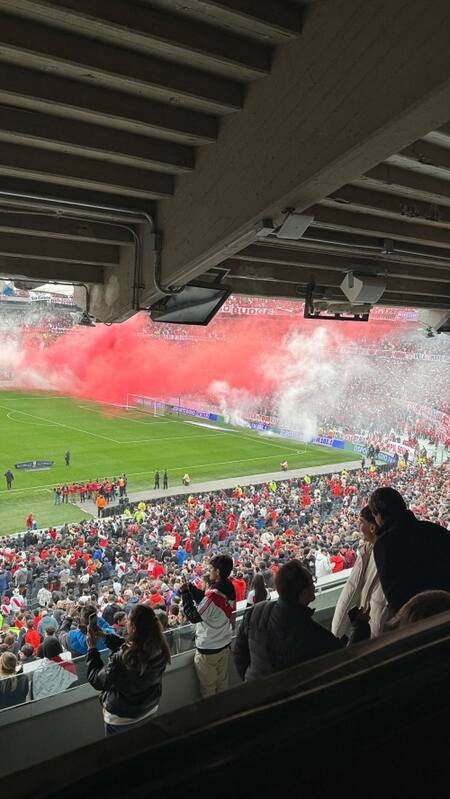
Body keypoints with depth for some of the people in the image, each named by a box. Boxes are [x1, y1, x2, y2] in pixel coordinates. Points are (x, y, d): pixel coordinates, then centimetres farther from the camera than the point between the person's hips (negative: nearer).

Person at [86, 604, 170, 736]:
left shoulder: (120, 660, -39)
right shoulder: (160, 649, -19)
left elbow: (97, 681, -20)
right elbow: (129, 648, 1)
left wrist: (92, 647, -12)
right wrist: (104, 636, 5)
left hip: (121, 720, -5)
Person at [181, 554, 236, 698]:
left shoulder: (213, 596, -32)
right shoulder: (229, 589, -6)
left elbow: (193, 616, -23)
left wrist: (185, 593, -18)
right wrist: (191, 588, 0)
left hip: (208, 650, -7)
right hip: (225, 645, 7)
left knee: (208, 689, 14)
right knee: (222, 684, 23)